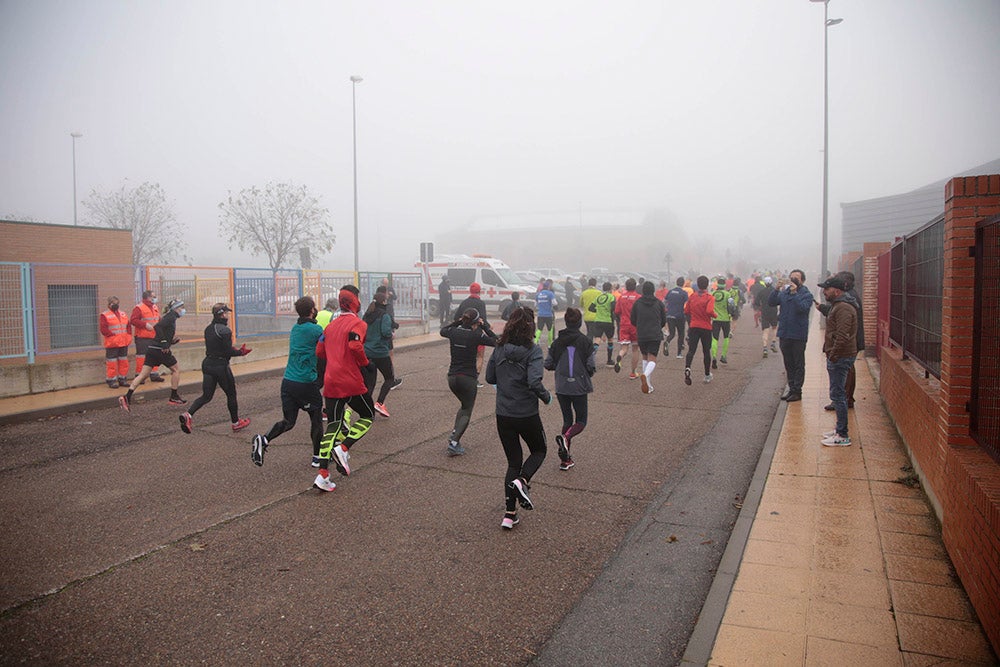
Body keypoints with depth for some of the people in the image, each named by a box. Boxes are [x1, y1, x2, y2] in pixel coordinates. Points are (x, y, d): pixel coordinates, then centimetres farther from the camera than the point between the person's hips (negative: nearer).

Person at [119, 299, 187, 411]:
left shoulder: (169, 317, 21)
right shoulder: (171, 316, -7)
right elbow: (158, 327, -24)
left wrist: (174, 340, 7)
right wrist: (164, 343, -23)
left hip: (152, 349, 8)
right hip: (160, 350, -8)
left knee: (143, 374, 4)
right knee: (176, 369, 7)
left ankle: (127, 397, -4)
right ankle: (174, 397, 12)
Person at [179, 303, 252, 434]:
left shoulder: (208, 329, 10)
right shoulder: (225, 330, -17)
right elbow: (229, 352, -19)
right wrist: (241, 352, -1)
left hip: (207, 363, 7)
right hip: (220, 365, -7)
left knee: (206, 395, 10)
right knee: (231, 394, 11)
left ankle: (188, 414, -12)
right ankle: (236, 423, 23)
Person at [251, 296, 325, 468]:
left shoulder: (295, 328, 12)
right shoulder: (316, 329, -12)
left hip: (288, 381, 6)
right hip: (307, 383, -6)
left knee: (288, 421, 13)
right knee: (316, 420, 12)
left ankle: (263, 440, -11)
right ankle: (318, 457, 22)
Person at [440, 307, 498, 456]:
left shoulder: (453, 332, 0)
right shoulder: (476, 336, -13)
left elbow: (442, 330, 23)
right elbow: (496, 342, -2)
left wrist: (457, 322, 16)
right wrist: (486, 327, 2)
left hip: (452, 377, 5)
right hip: (468, 378, -5)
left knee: (464, 405, 27)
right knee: (467, 411, 7)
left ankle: (454, 434, 14)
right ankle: (454, 443, -7)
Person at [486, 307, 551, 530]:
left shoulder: (499, 349, -1)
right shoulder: (532, 350, -15)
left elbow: (490, 378, 7)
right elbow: (534, 382, -25)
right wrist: (546, 397, -7)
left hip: (503, 416, 4)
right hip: (527, 415, -4)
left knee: (513, 462, 16)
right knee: (538, 451, 23)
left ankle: (510, 514, 12)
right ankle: (522, 481, -6)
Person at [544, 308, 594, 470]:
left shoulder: (557, 342, -1)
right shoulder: (585, 341, -10)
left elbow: (548, 364, 1)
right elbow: (590, 366, -13)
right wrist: (591, 372, 9)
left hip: (561, 388, 4)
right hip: (579, 387, -3)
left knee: (567, 420, 15)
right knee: (581, 421, 10)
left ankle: (565, 459, 13)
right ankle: (565, 437, -22)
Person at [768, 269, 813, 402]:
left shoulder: (806, 294, -7)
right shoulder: (784, 292, 7)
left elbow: (803, 307, -24)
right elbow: (771, 302, -4)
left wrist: (795, 293, -27)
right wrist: (776, 290, -16)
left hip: (798, 335, -5)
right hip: (784, 334, 5)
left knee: (798, 364, 4)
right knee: (788, 363, 13)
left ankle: (797, 391, 10)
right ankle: (791, 388, 23)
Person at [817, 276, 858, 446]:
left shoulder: (844, 308, -19)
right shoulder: (837, 305, 16)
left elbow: (843, 336, -26)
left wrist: (833, 354, -20)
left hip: (840, 357, -11)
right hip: (836, 356, 11)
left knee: (837, 395, -7)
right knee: (838, 394, 17)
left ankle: (843, 436, -2)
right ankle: (840, 429, 27)